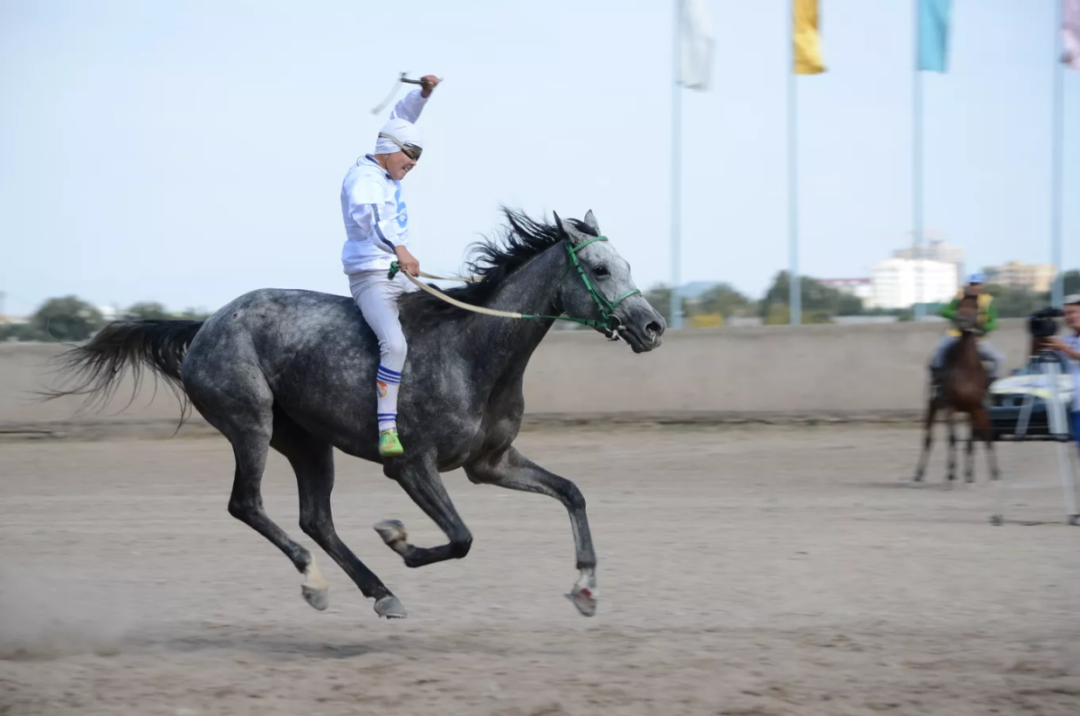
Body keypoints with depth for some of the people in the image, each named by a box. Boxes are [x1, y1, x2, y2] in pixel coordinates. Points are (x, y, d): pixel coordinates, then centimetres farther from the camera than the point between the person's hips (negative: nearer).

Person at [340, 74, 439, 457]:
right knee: (395, 344, -30)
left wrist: (423, 92, 9)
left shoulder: (385, 170, 11)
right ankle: (387, 431, -33)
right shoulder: (363, 179, -17)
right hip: (371, 278, -11)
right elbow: (367, 213, -40)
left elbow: (400, 117, 25)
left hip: (399, 277, 11)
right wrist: (399, 248, -54)